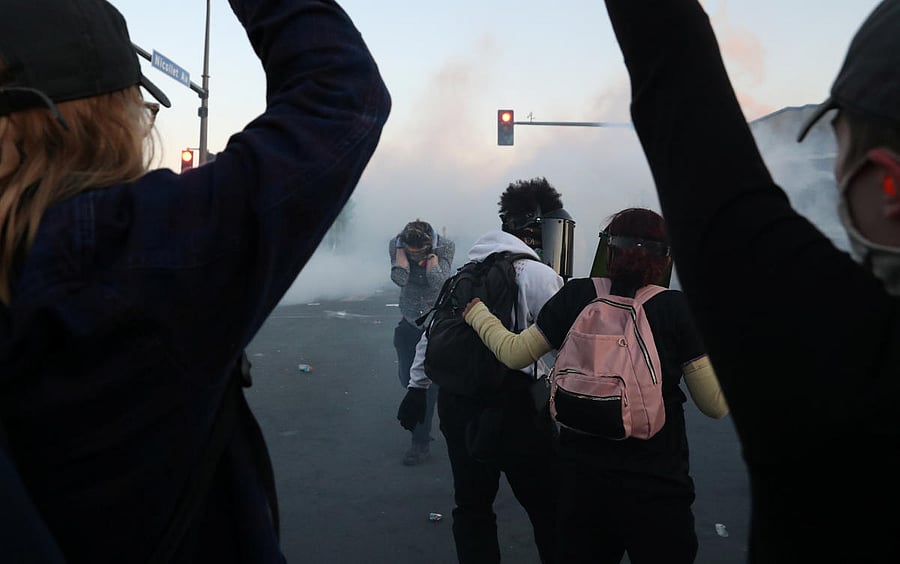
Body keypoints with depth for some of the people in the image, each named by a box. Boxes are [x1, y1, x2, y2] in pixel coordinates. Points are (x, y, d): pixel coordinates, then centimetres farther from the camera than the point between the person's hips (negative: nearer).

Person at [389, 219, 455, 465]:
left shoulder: (446, 246, -19)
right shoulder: (396, 244, -13)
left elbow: (438, 281, -31)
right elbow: (400, 278, -28)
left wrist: (431, 252, -25)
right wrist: (402, 248, -25)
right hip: (409, 322, 4)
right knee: (407, 378, 13)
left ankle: (421, 442, 5)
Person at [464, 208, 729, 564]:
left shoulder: (576, 296, -4)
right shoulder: (677, 308, -9)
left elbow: (515, 353, 5)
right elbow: (716, 405, -6)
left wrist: (476, 312, 21)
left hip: (581, 477, 3)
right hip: (656, 484, -2)